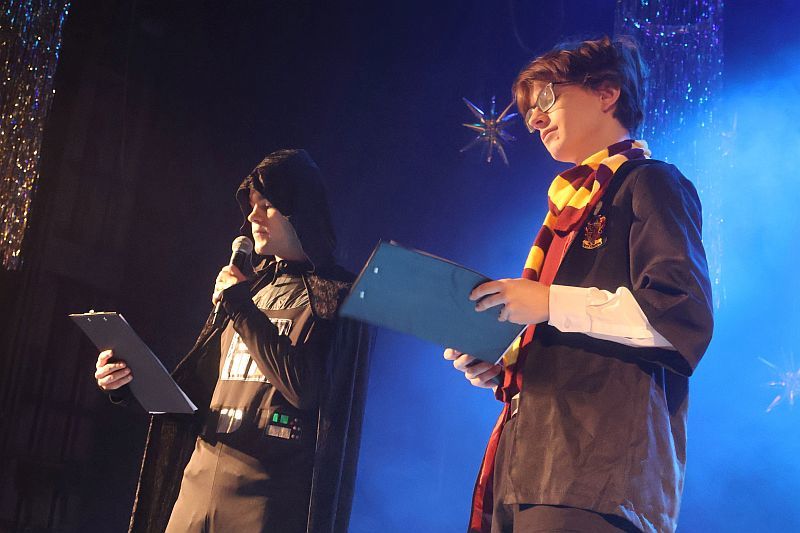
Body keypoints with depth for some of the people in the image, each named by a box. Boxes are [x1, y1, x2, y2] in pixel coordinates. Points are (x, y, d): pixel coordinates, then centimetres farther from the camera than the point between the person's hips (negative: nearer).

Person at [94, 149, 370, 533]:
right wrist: (130, 381, -1)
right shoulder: (249, 287, 14)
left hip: (269, 492, -5)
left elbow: (305, 388, -18)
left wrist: (241, 307, -11)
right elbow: (195, 389, 15)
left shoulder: (334, 296, -4)